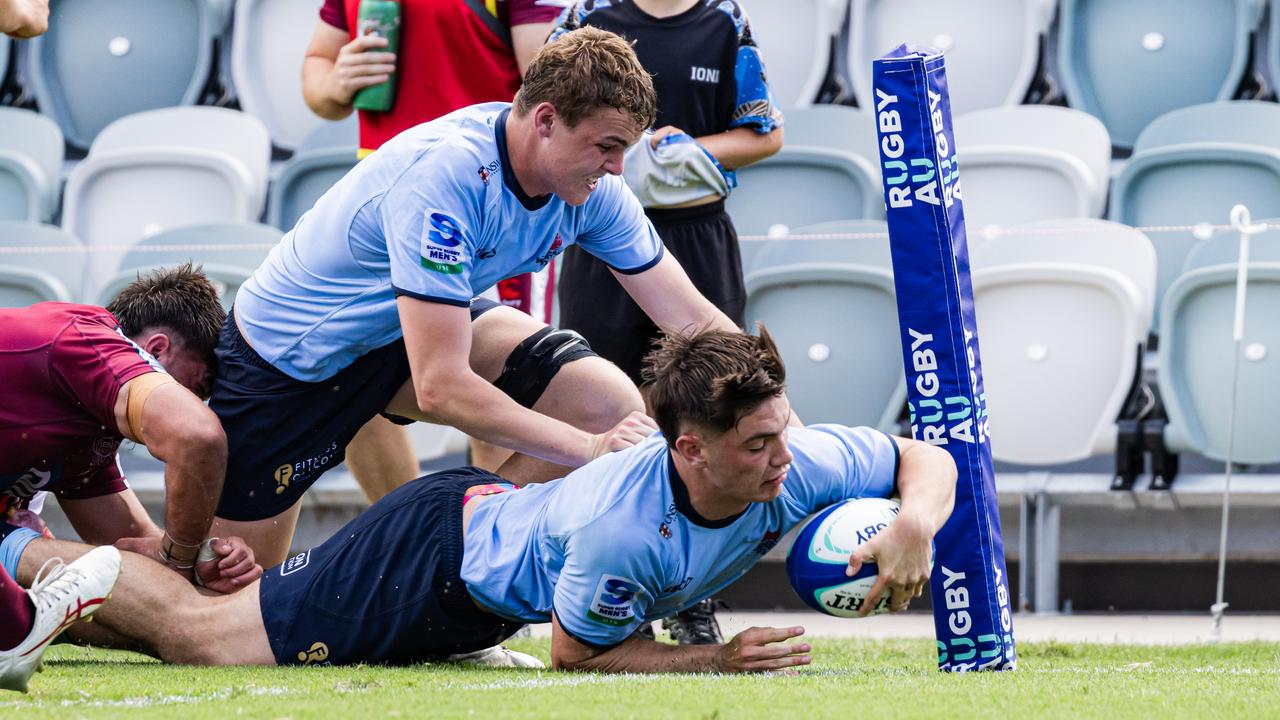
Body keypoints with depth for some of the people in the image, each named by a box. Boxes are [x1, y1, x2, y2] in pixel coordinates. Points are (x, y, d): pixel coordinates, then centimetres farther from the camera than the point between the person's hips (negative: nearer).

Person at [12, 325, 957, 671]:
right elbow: (576, 654, -23)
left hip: (493, 513, 7)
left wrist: (913, 527, -34)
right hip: (436, 553, -7)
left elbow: (929, 459, -12)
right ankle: (21, 557, 20)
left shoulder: (795, 462, -25)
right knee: (196, 632, 0)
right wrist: (714, 660, -29)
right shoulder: (622, 530, -40)